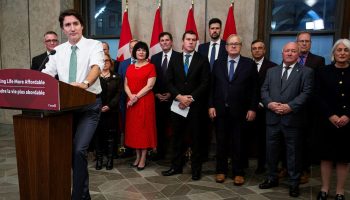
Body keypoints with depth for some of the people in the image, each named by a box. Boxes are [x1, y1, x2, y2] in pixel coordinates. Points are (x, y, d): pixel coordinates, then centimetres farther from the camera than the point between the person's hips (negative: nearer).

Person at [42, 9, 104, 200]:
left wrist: (85, 83, -45)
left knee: (79, 149, -17)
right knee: (69, 149, 14)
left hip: (90, 104, -5)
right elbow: (46, 74, 2)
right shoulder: (58, 51, 9)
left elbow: (97, 66, -25)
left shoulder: (94, 45, -6)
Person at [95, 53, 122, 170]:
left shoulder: (116, 78, 9)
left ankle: (110, 159, 9)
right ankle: (99, 159, 10)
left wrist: (109, 106, -13)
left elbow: (118, 94, 1)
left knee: (110, 135, 2)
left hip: (111, 111, 0)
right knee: (98, 135, 2)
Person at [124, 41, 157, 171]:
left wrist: (137, 97, -15)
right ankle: (137, 156, 18)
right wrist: (131, 96, -11)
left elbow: (150, 86, -10)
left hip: (145, 101, -5)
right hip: (131, 102, 5)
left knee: (144, 127, -1)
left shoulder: (150, 66, -1)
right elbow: (126, 85, 8)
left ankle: (143, 158, 6)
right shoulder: (130, 67, 14)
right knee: (133, 127, 7)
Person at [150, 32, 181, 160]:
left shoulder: (179, 57, -2)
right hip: (158, 98, 4)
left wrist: (171, 93, -8)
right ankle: (160, 152, 18)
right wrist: (157, 94, 0)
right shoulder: (154, 58, 12)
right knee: (160, 126, 7)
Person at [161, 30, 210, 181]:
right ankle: (176, 166, 21)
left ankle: (196, 169, 15)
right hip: (177, 104, 3)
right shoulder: (174, 60, 11)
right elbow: (169, 82, 5)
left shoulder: (202, 61, 3)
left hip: (195, 105, -2)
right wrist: (179, 97, -10)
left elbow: (205, 83, -4)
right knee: (177, 137, 9)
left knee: (195, 137, 4)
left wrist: (191, 98, -13)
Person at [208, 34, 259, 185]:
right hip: (220, 110, 2)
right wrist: (211, 106, -1)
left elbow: (254, 89, -1)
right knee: (221, 142, 11)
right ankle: (221, 170, 25)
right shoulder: (218, 63, 7)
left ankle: (238, 172, 21)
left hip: (239, 111, -2)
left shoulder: (250, 64, 0)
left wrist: (252, 108, -6)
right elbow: (212, 86, 5)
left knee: (238, 143, 8)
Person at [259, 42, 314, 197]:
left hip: (292, 119, -3)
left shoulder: (306, 72, 3)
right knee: (271, 150, 12)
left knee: (293, 152, 6)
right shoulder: (271, 71, 15)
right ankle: (272, 178, 29)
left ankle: (294, 183, 20)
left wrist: (290, 106, -19)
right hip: (272, 118, 4)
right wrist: (269, 103, -10)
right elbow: (264, 90, 8)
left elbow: (306, 93, -8)